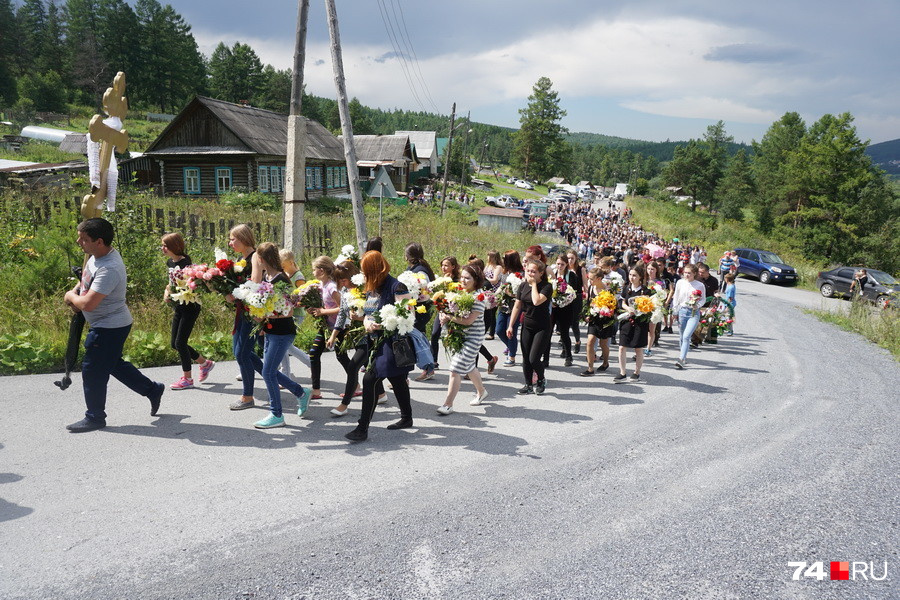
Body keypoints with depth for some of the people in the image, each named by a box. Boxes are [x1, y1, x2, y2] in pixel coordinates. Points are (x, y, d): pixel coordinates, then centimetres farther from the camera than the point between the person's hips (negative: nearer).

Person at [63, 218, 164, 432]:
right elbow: (87, 278, 24)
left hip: (109, 328, -10)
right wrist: (76, 290, 4)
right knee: (114, 364, 21)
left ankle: (95, 418, 17)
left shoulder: (109, 269, -30)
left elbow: (87, 304, -32)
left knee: (93, 371, 1)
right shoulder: (98, 255, 2)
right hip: (107, 324, 10)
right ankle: (152, 389, 32)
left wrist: (70, 296, -11)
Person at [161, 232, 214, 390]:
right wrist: (167, 290, 3)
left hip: (190, 307, -9)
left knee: (180, 342, -6)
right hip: (178, 308, 9)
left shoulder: (185, 263, -17)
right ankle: (205, 363, 27)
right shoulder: (170, 262, 8)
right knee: (174, 344, 11)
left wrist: (172, 293, -24)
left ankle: (187, 379, 7)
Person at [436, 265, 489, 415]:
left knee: (456, 369, -11)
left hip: (472, 337, -8)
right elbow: (445, 309, 14)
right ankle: (481, 392, 44)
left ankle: (448, 404, -6)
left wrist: (448, 317, -21)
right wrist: (444, 316, -9)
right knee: (469, 366, 21)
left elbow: (468, 321, -23)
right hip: (459, 335, 8)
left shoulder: (477, 298, -16)